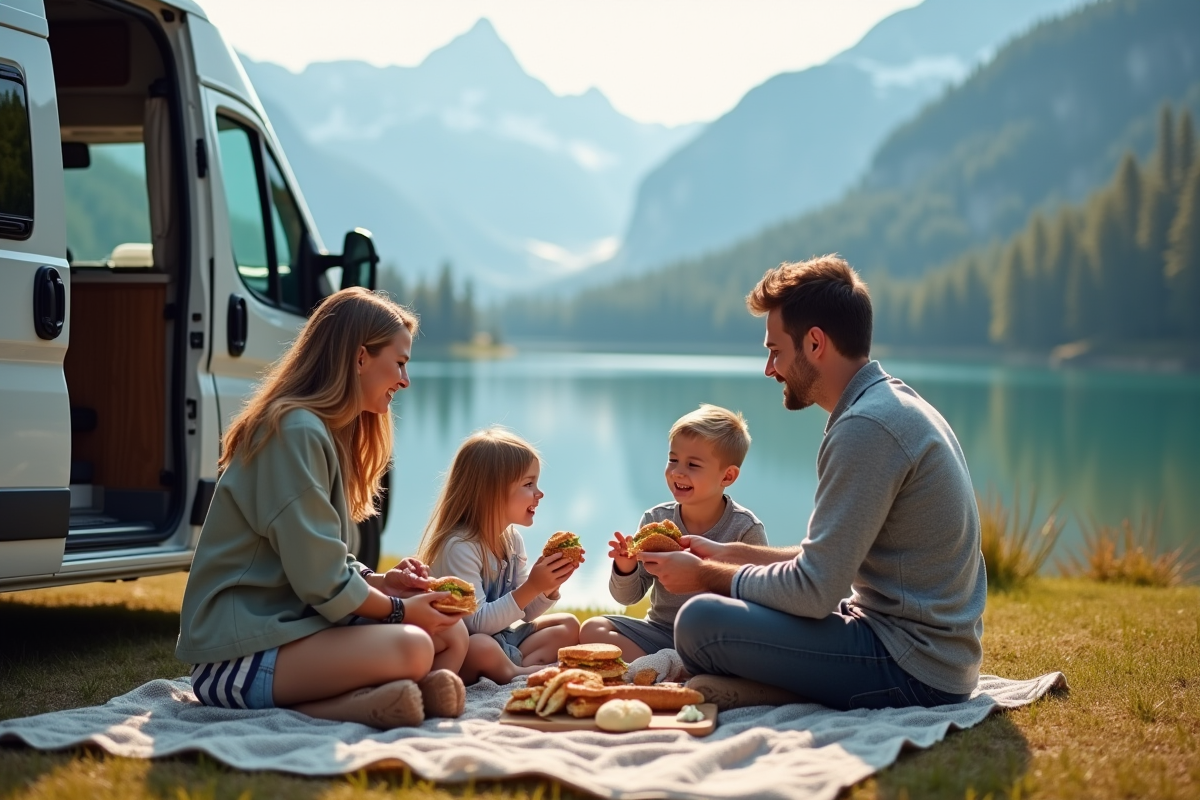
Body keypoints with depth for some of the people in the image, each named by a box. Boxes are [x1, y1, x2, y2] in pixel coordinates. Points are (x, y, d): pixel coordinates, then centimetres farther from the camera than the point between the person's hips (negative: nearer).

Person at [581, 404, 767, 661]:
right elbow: (628, 597, 7)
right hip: (660, 630, 4)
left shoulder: (745, 529, -7)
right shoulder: (656, 521, 1)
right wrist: (626, 569, -16)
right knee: (593, 629, -16)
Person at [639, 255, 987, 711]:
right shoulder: (895, 404, 14)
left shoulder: (867, 426, -19)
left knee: (701, 622, -22)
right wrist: (728, 554, 16)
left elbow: (814, 591, -19)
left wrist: (705, 575, -5)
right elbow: (833, 560, 20)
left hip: (912, 668, -11)